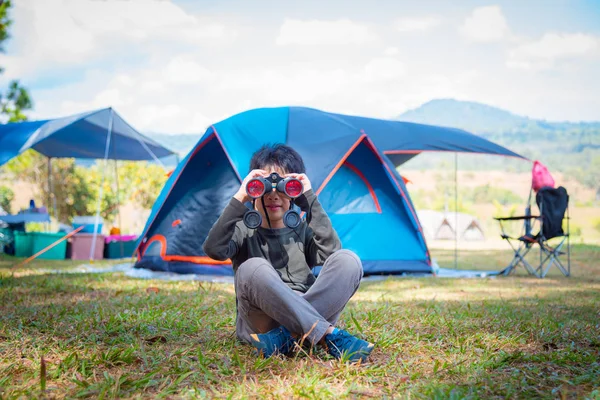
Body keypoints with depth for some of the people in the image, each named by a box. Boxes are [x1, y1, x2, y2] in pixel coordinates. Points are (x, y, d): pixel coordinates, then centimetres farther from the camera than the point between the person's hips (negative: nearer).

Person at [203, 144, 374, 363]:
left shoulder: (302, 230, 15)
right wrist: (239, 199, -17)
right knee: (253, 268, -32)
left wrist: (311, 201, -10)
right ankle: (330, 336, -34)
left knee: (348, 260, -18)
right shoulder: (244, 231, 9)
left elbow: (331, 253, -8)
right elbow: (213, 249, -14)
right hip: (260, 326, -2)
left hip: (308, 317, 3)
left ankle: (289, 337, -27)